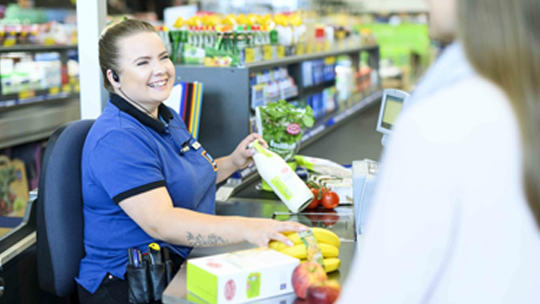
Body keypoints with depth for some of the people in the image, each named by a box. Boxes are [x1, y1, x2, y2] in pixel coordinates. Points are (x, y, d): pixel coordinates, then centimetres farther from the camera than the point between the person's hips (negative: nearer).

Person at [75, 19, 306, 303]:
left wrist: (233, 162, 9)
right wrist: (246, 228, -39)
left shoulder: (168, 118, 12)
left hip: (181, 264, 9)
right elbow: (160, 223, -29)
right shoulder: (117, 139, -19)